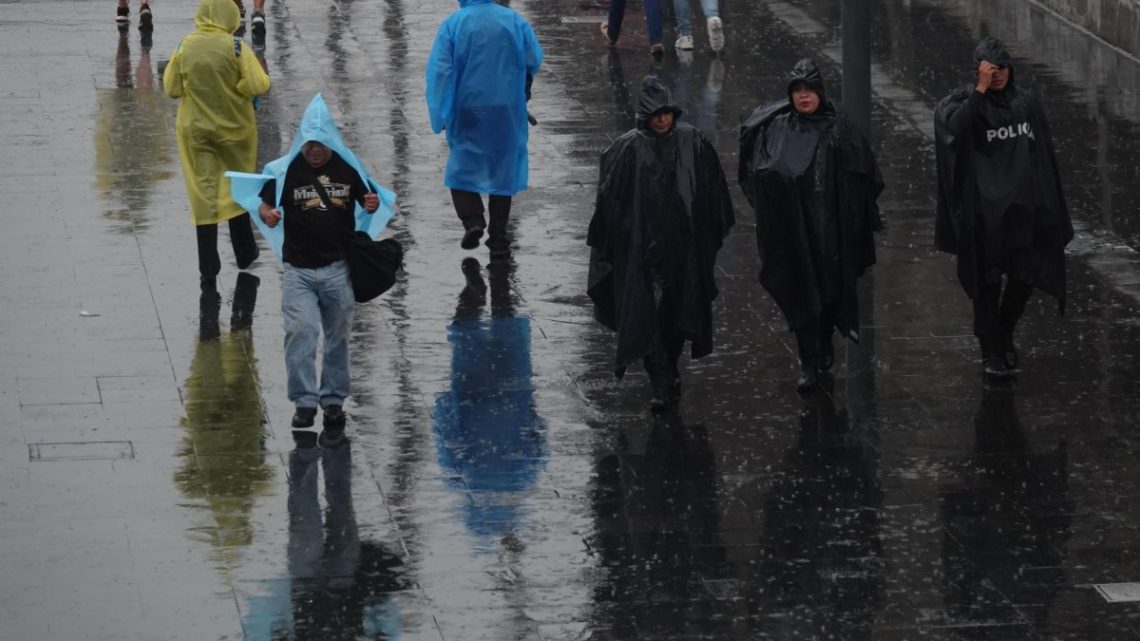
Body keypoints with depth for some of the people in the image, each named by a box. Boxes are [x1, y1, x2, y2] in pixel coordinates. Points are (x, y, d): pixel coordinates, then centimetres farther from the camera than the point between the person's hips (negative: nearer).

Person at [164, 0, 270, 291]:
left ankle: (208, 271, -1)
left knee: (203, 193, 4)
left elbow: (171, 88, 1)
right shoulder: (235, 47, -16)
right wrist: (234, 86, -1)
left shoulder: (184, 47, -7)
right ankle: (245, 253, 34)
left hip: (195, 128, 1)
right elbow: (259, 85, -20)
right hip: (234, 127, -1)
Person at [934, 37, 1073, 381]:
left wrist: (1050, 206, 9)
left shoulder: (1026, 103, 6)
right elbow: (952, 129, -29)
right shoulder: (966, 102, -6)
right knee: (988, 283, 2)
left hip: (1023, 209, 4)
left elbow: (1045, 155, 11)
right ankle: (992, 352, 13)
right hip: (984, 213, -4)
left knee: (1024, 278, 10)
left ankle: (1005, 335, 34)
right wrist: (980, 90, -27)